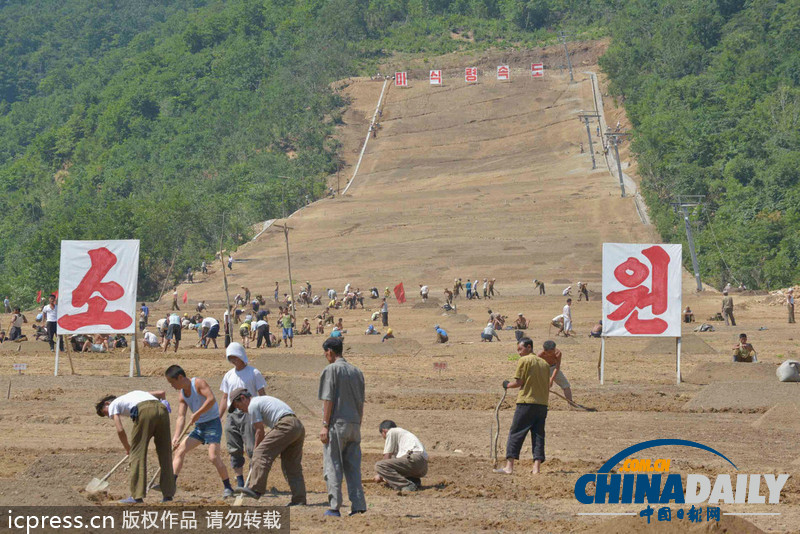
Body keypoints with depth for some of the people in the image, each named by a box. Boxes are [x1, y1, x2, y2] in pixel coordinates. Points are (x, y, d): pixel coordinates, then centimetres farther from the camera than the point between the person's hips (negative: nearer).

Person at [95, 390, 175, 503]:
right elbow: (161, 393, 33)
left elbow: (120, 430, 11)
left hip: (144, 411, -6)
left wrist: (127, 448, 25)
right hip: (162, 410, 6)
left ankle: (137, 496, -2)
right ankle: (168, 495, 11)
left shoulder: (113, 405, 23)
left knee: (138, 453, 2)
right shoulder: (135, 394, 40)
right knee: (165, 454, 11)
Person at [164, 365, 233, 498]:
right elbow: (181, 417, 3)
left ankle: (227, 488, -8)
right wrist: (176, 437, -8)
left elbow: (211, 399, -27)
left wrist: (197, 414, -25)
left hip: (213, 424, -8)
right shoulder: (182, 394, 8)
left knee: (213, 456, -19)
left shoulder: (198, 383, -13)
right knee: (179, 451, 0)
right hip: (198, 427, 8)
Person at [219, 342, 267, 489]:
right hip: (232, 415, 5)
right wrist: (218, 418, 13)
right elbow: (224, 398, 19)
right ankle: (240, 483, 12)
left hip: (249, 413, -5)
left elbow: (262, 395, -1)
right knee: (234, 451, 5)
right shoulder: (228, 375, 15)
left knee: (252, 449, -9)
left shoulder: (253, 373, 0)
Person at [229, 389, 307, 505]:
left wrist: (256, 450, 14)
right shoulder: (263, 399, 32)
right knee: (293, 465, 10)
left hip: (286, 426, -9)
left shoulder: (252, 405, 2)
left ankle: (256, 489, -18)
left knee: (262, 453, -9)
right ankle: (299, 499, 6)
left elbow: (260, 431, 3)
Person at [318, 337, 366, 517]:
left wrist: (325, 426, -11)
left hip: (336, 424, -6)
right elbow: (361, 403, 15)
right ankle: (358, 506, 1)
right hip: (354, 424, 6)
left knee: (333, 466, -2)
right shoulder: (357, 371, 14)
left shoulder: (331, 369, -6)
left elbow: (328, 400, -11)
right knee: (353, 467, 7)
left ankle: (334, 507, -4)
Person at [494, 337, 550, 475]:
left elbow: (518, 382, -8)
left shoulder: (524, 360, -4)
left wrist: (507, 384, 10)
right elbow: (547, 386, 15)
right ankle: (536, 467, -1)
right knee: (538, 435, 6)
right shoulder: (544, 363, 15)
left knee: (515, 434, 0)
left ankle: (509, 466, -3)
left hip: (526, 403, -6)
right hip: (542, 404, 6)